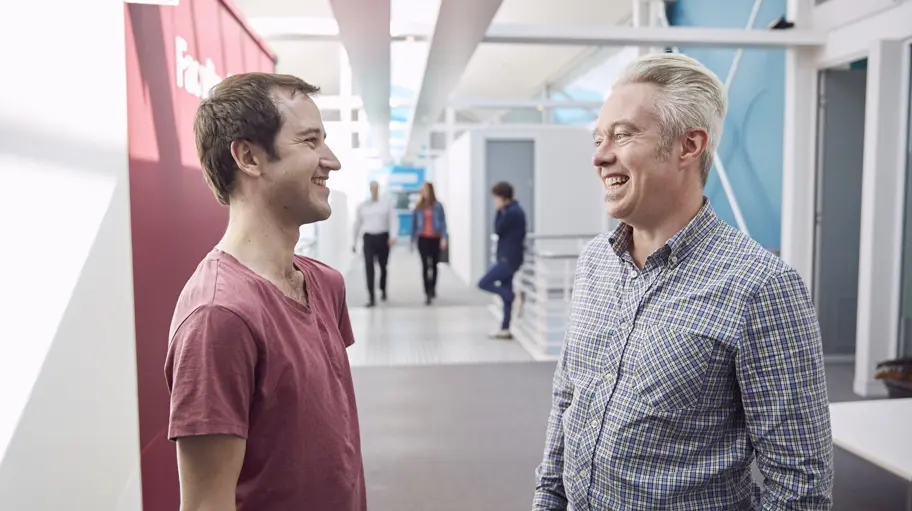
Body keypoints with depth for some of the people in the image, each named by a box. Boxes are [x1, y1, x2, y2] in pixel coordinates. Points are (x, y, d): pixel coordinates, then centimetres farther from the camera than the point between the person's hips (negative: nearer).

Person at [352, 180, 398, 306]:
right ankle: (372, 298, -14)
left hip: (383, 237, 0)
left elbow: (393, 220, -6)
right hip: (368, 238, 0)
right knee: (369, 267, -14)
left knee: (383, 266, 13)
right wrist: (354, 242, 15)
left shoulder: (387, 204, 2)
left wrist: (393, 236, -23)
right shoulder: (362, 206, 8)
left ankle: (383, 290, 40)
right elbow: (357, 224, 14)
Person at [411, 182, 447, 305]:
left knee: (434, 265, 13)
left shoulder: (438, 206, -1)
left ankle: (432, 288, 34)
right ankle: (427, 293, -8)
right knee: (425, 265, -7)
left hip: (435, 238, 0)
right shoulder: (418, 207, 4)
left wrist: (444, 238, -11)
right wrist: (413, 240, 8)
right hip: (423, 238, 0)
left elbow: (443, 222, -2)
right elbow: (414, 223, 8)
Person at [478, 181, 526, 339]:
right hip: (509, 257, 10)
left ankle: (515, 297, -3)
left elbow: (498, 230, -10)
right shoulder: (513, 210, 14)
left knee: (483, 283, -8)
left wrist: (498, 211, -5)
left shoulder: (512, 212, -17)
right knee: (506, 293, 10)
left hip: (508, 258, -10)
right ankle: (505, 329, 13)